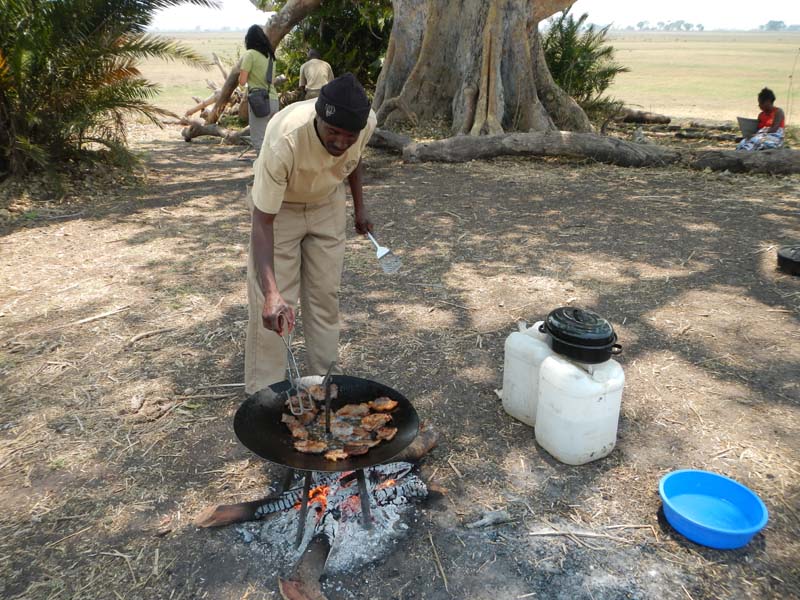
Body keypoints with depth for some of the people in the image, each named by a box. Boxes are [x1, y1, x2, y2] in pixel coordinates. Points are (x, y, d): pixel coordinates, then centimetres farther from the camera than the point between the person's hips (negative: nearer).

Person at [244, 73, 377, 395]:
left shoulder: (367, 122, -27)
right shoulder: (283, 140, -41)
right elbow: (263, 222, -37)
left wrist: (359, 205, 8)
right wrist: (272, 293, -47)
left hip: (327, 205, 4)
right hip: (279, 208, -4)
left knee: (326, 296, 10)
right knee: (268, 306, -7)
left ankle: (324, 379, 27)